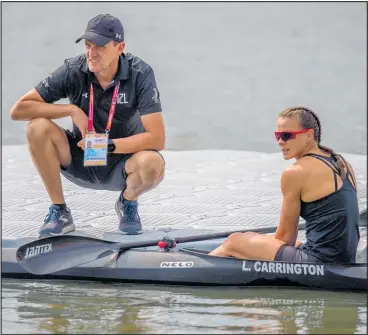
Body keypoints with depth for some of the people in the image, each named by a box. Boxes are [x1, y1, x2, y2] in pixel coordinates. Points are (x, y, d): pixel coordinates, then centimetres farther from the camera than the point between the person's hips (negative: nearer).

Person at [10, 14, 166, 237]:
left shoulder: (140, 74, -18)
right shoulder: (73, 71, -14)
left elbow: (157, 139, -24)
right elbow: (18, 110, -16)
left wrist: (107, 145, -30)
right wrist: (72, 110, -22)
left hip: (122, 164, -2)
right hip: (80, 163, 2)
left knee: (152, 164, -35)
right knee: (38, 127, -24)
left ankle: (128, 202, 3)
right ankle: (59, 211, -8)